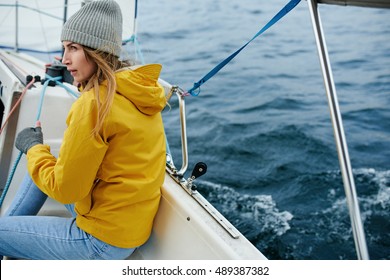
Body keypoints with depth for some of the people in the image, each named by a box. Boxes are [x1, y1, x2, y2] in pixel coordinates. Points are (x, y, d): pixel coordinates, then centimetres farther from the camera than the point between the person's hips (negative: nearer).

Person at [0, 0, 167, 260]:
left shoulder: (95, 102, -24)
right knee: (45, 167, 23)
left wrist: (33, 147, -2)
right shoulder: (140, 89, 0)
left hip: (103, 242, -9)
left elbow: (64, 189, -18)